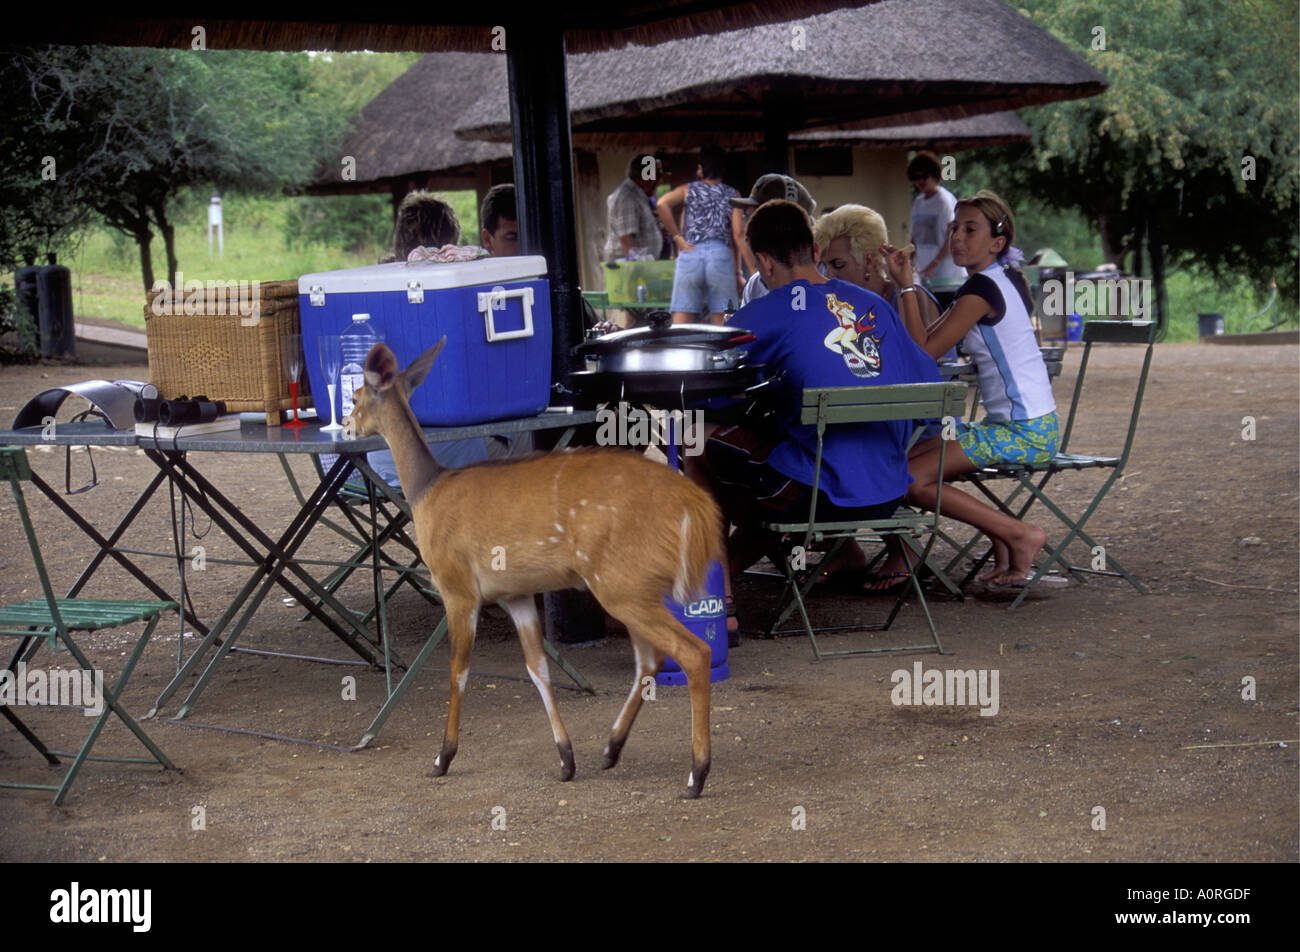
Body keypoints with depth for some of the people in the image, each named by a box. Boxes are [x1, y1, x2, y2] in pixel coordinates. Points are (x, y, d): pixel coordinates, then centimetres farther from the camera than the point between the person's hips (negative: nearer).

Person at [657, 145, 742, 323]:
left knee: (680, 322, -1)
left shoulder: (688, 189, 13)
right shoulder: (732, 194, 12)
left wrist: (677, 238, -2)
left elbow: (663, 203, -6)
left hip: (690, 254, 0)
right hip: (721, 255, 0)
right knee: (722, 323, 0)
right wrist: (737, 272, 6)